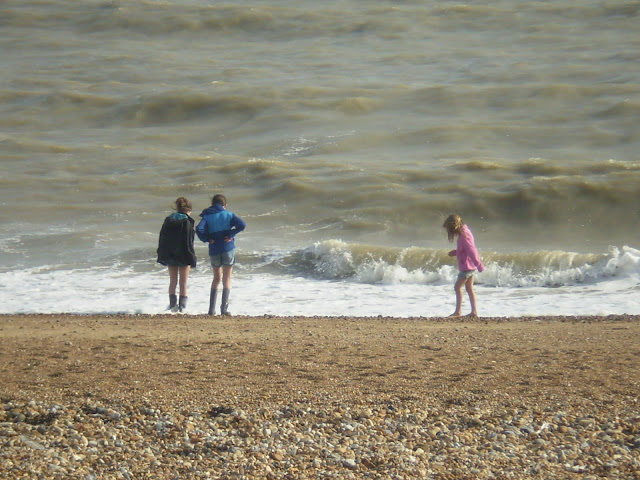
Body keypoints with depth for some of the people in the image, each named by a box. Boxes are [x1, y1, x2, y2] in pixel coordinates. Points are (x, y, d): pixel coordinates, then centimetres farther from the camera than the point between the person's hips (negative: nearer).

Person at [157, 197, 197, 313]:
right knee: (183, 283, 4)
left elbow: (162, 239, 7)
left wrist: (162, 255, 12)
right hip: (183, 256, -4)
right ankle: (182, 307, 3)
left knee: (172, 282, 13)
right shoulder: (187, 222, -11)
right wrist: (191, 259, -11)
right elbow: (188, 242, -15)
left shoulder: (168, 220, 5)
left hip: (170, 255, 4)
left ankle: (173, 305, 9)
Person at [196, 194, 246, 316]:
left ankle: (212, 309, 10)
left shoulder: (207, 216, 2)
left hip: (214, 251, 2)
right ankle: (224, 308, -2)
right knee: (227, 278, 7)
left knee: (216, 278, 17)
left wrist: (207, 239, -3)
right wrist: (231, 235, -8)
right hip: (228, 249, -2)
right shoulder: (229, 215, 0)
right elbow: (241, 225, -15)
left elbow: (199, 229, -16)